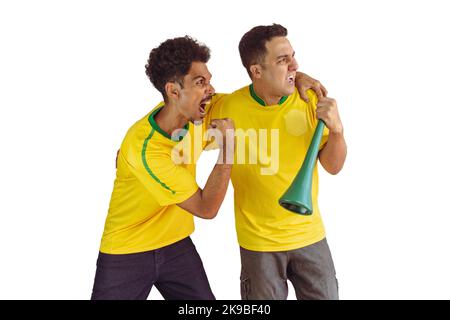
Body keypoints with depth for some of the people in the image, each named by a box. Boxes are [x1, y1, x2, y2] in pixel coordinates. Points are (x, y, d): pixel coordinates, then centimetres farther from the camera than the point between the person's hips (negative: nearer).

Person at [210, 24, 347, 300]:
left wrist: (336, 129, -22)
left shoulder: (311, 99, -9)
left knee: (326, 294, 15)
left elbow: (333, 166, -4)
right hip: (259, 240, -2)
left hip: (310, 234, 3)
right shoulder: (227, 108, -16)